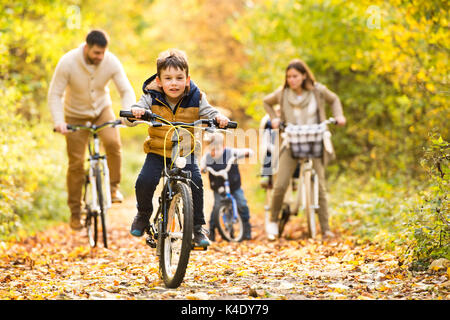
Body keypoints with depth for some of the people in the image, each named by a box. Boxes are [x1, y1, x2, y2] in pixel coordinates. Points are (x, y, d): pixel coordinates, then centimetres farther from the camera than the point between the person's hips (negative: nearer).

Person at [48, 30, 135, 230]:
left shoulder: (111, 62, -19)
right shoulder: (68, 63, -25)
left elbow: (126, 91, -16)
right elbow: (55, 95, -20)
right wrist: (58, 121, -34)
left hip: (102, 109, 1)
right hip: (76, 115, -1)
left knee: (113, 142, -29)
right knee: (76, 164, -3)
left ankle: (114, 187, -7)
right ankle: (75, 212, 11)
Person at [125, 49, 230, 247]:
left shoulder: (196, 98, -6)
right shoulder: (152, 98, -8)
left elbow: (208, 113, -3)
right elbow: (129, 120, -11)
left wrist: (219, 118, -26)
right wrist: (135, 112, -35)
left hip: (185, 152, 0)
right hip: (157, 151, 0)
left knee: (195, 181, -22)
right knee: (144, 181, -20)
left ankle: (198, 227, -4)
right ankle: (143, 214, 13)